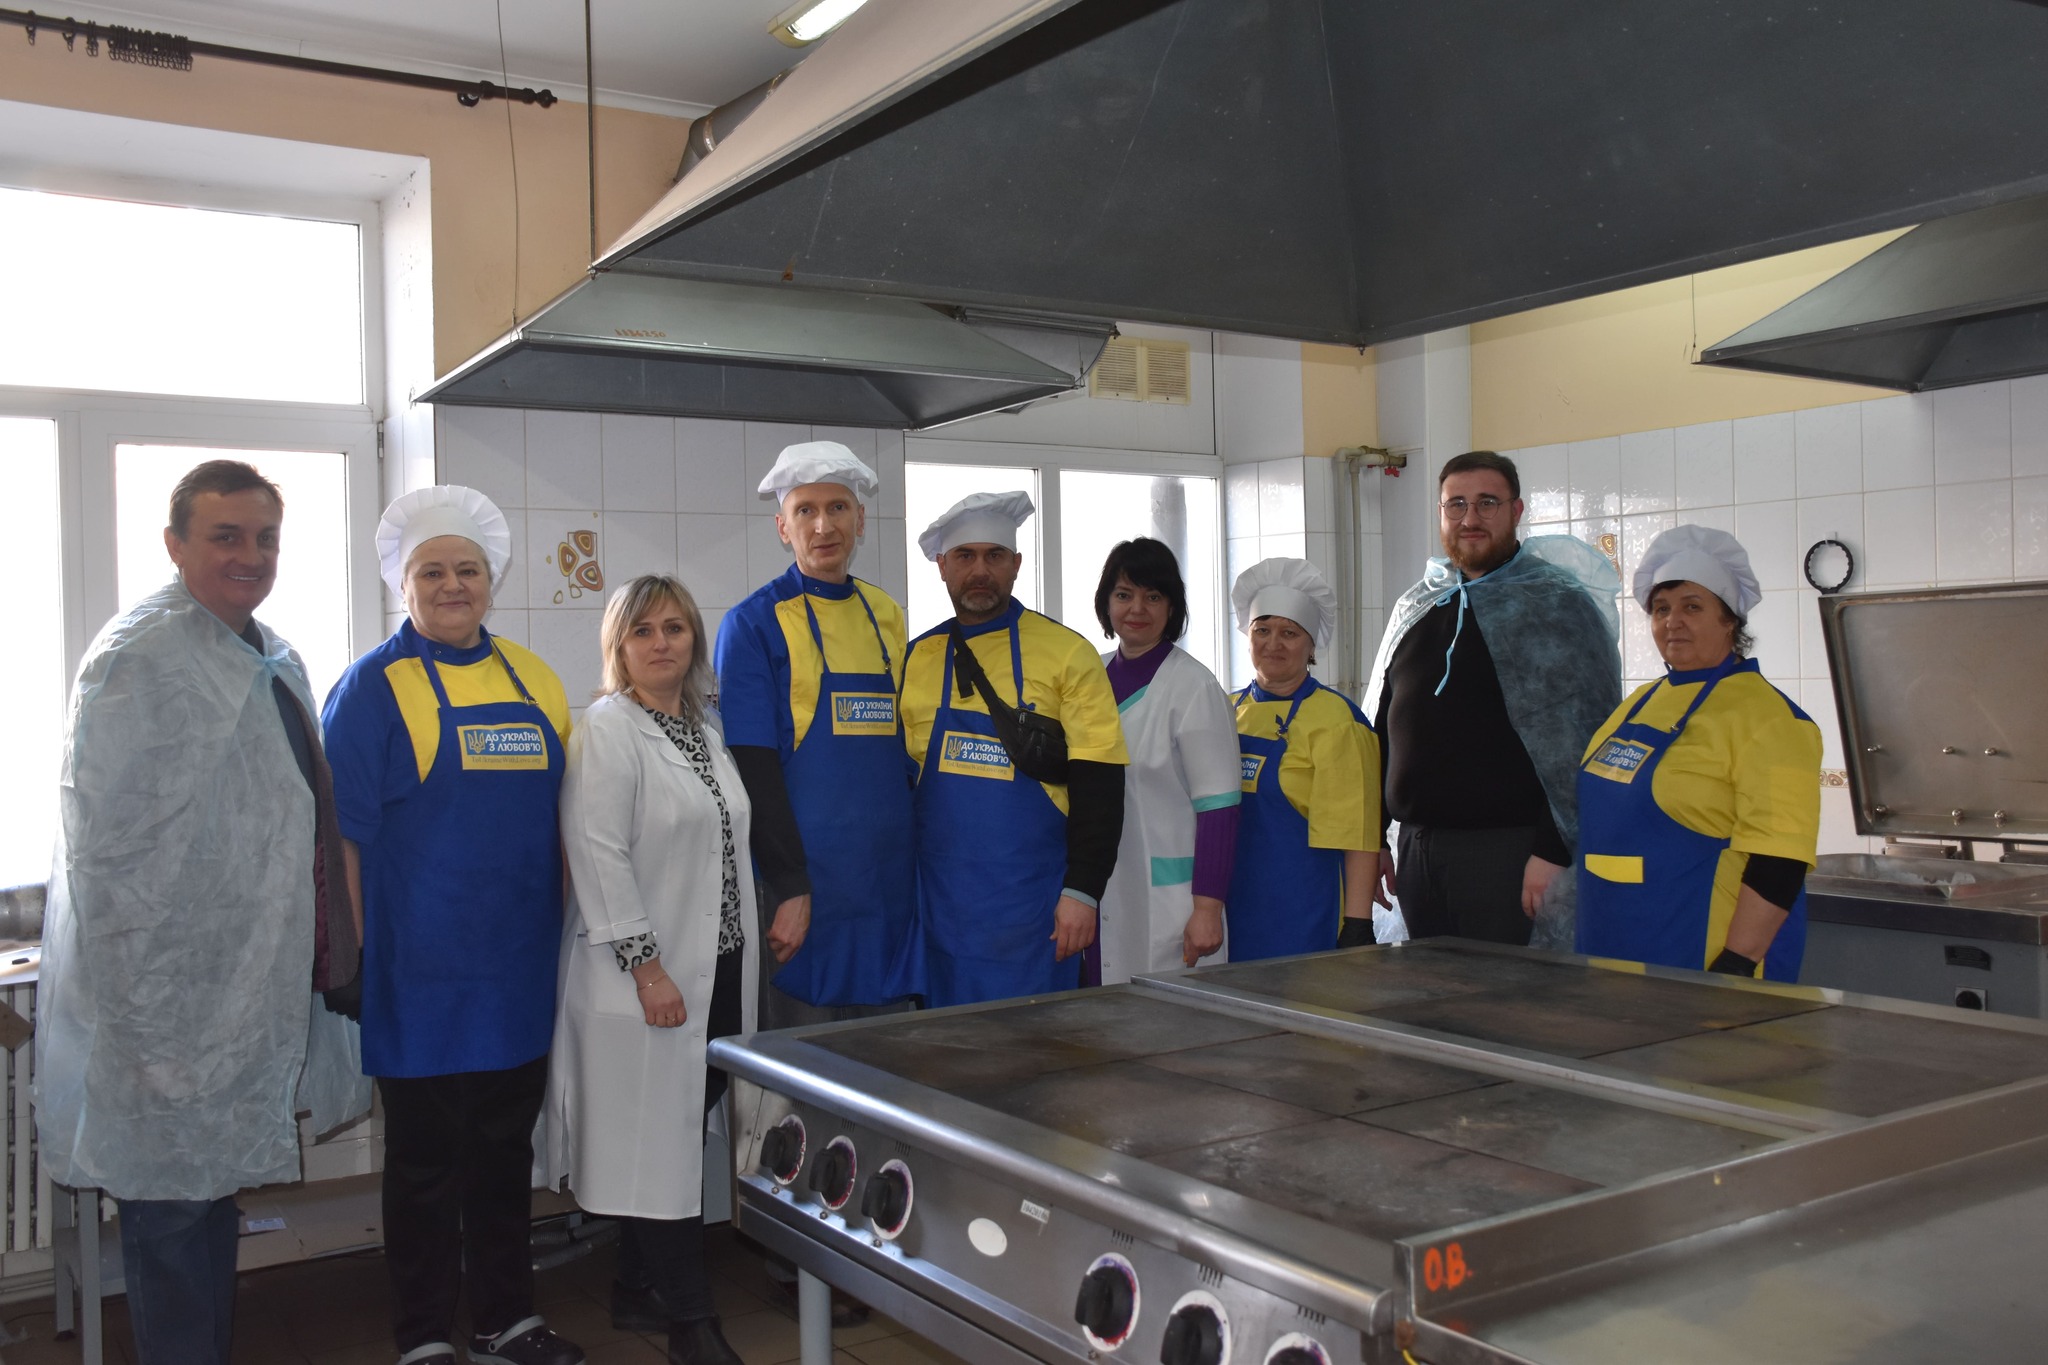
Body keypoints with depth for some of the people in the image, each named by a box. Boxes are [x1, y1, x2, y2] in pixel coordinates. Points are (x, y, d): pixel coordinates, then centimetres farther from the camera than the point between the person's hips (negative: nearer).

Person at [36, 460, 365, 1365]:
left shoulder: (274, 661, 13)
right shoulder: (138, 659, -15)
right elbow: (108, 850, -19)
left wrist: (330, 960, 18)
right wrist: (150, 1013, -20)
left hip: (254, 991, 9)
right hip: (172, 1004, -8)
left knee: (213, 1206, 19)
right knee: (175, 1219, 3)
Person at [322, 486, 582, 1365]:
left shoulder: (533, 681, 10)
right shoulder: (373, 687, -5)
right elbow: (346, 834, -7)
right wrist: (354, 954, -11)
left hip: (519, 965, 5)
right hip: (421, 969, -5)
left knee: (506, 1149, 16)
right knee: (424, 1160, 7)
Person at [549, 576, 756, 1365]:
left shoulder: (704, 727, 13)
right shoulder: (605, 731, -9)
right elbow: (599, 855, -16)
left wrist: (741, 953, 17)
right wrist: (647, 967, -18)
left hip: (719, 966, 7)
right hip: (651, 976, -7)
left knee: (688, 1124, 12)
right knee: (659, 1138, -1)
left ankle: (637, 1285, 28)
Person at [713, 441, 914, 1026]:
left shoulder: (885, 614, 11)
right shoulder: (753, 624, -5)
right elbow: (753, 768, -10)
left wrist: (917, 866, 12)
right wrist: (789, 889, -15)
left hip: (888, 884, 5)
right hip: (801, 887, -5)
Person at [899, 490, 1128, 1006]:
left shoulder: (1067, 653, -3)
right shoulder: (917, 658, 8)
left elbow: (1098, 785, -6)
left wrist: (1082, 891, -11)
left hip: (1031, 901, -3)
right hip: (940, 900, 4)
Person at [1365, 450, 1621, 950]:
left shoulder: (1560, 604, -5)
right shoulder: (1415, 607, 15)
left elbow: (1583, 742, -12)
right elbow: (1380, 729, 19)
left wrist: (1553, 851, -17)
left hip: (1508, 850, -6)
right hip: (1416, 849, 6)